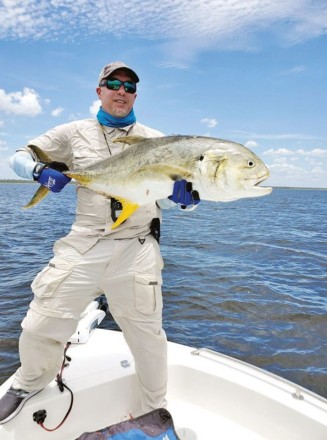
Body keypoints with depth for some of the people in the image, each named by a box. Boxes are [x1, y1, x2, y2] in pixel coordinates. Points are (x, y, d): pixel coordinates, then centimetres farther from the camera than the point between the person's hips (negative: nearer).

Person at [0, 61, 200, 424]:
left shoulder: (156, 140, 9)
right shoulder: (75, 132, 9)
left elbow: (172, 195, 9)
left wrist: (186, 196, -16)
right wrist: (41, 171, -8)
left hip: (138, 249, 0)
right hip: (83, 244, 1)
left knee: (147, 334, 7)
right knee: (39, 326, 5)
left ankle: (155, 411, 35)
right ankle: (29, 384, 41)